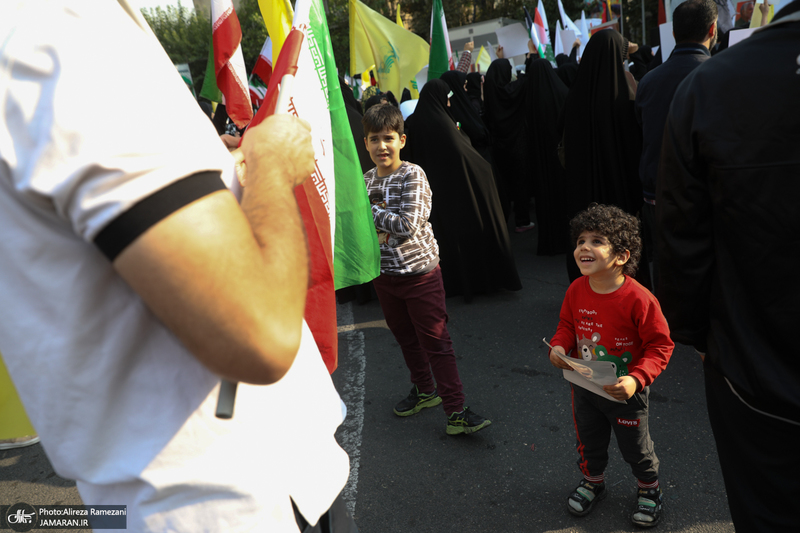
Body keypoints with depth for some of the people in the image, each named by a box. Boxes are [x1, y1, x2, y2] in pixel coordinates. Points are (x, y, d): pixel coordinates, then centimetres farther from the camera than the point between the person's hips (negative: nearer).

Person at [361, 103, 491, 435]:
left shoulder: (413, 175, -13)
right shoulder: (366, 180, 5)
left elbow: (409, 225, -22)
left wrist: (371, 211, -15)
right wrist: (380, 227, -11)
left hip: (421, 272, -6)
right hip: (384, 273, 6)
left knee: (436, 342, -2)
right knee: (406, 338, 19)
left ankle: (455, 411, 5)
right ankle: (424, 390, 39)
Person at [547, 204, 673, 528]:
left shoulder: (638, 299, -27)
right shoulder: (576, 290, -11)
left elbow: (660, 345, -20)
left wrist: (636, 379, -31)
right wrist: (558, 346, -14)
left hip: (625, 392, -4)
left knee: (636, 447, 19)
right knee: (588, 442, 25)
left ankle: (649, 488, 48)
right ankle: (592, 482, 53)